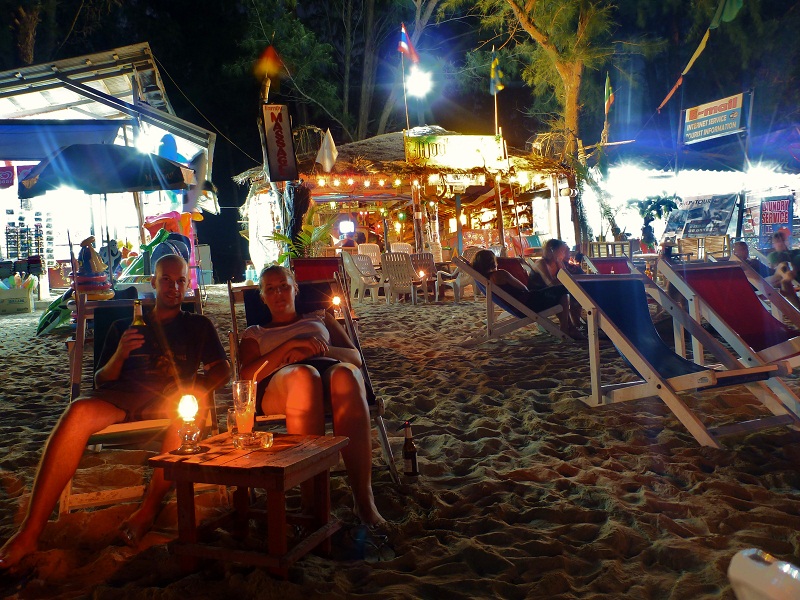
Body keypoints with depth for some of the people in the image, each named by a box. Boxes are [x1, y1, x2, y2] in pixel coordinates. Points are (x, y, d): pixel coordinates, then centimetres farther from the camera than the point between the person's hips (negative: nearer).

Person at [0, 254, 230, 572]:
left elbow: (221, 367, 12)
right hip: (121, 395, 1)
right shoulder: (123, 326, 28)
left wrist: (201, 388, -11)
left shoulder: (198, 326, 25)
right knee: (79, 411, -33)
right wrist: (119, 355, 0)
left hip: (167, 400, -1)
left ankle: (147, 511, -29)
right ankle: (29, 533, -35)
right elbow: (101, 381, 21)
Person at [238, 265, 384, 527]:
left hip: (330, 371, 1)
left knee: (346, 375, -39)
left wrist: (319, 350, 0)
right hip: (277, 389, -1)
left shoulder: (321, 319, 36)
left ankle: (364, 495, -45)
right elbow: (248, 375, 10)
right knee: (304, 375, -40)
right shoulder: (254, 334, 33)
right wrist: (290, 345, -3)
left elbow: (355, 357, 20)